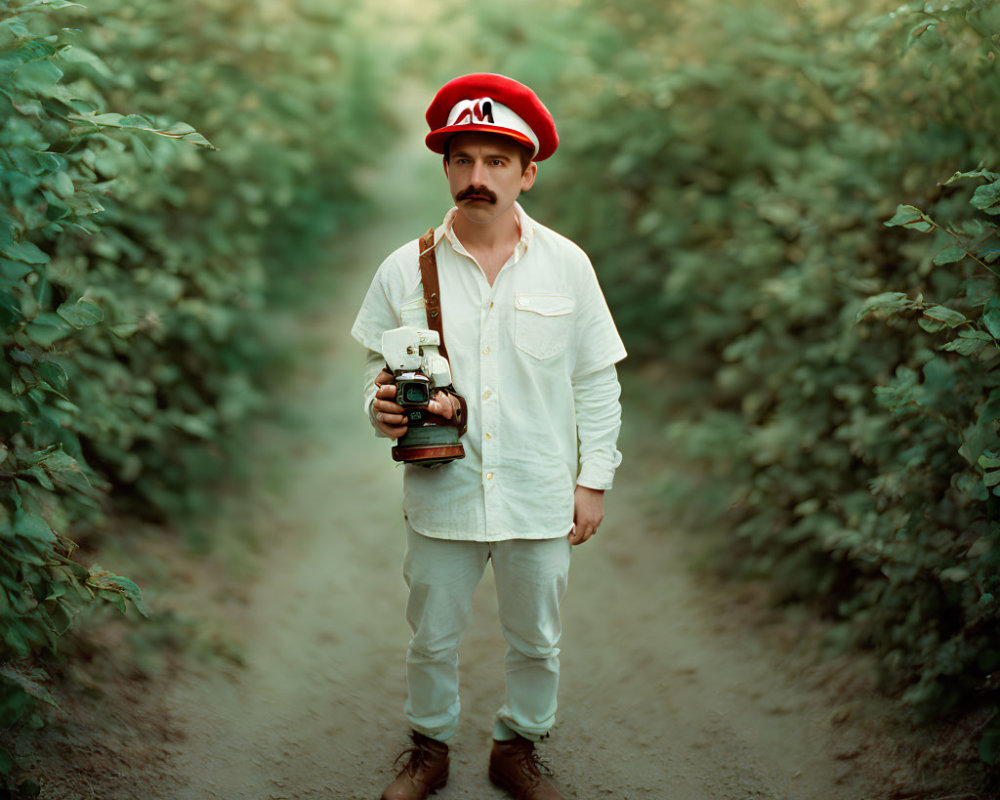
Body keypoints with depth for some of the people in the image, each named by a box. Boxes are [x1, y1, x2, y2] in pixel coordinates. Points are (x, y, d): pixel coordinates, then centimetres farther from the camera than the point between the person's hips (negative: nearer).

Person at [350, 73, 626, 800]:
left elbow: (597, 382, 4)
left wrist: (594, 480, 2)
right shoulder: (405, 269, -2)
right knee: (432, 637, 11)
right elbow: (379, 370, 9)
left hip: (540, 495, 0)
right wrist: (383, 408, -14)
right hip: (442, 491, 0)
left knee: (535, 641, 13)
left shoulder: (565, 265, -1)